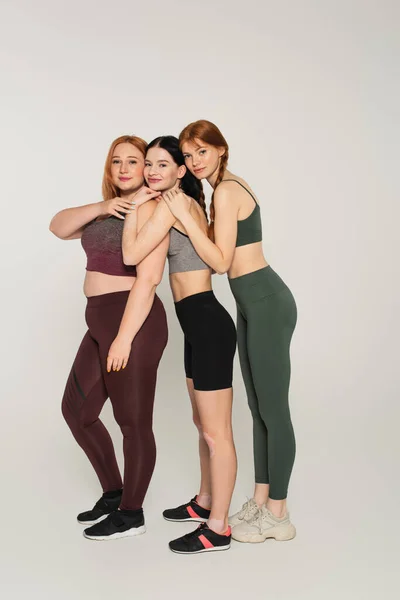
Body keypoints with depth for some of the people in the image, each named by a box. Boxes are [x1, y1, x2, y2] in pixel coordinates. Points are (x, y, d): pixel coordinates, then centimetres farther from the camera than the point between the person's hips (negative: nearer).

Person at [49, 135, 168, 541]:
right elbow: (59, 227, 10)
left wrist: (124, 339, -22)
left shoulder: (150, 210, -11)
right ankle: (113, 495, 32)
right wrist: (99, 208, -7)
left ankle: (131, 514, 20)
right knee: (76, 409, 17)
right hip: (103, 323, 10)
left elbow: (147, 279, -19)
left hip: (133, 324, -10)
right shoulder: (111, 211, 17)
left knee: (133, 422, 3)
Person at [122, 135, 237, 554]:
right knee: (203, 423, 22)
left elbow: (132, 255, -17)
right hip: (201, 323, 11)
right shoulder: (191, 203, 14)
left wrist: (134, 206, -7)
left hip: (207, 324, -11)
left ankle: (217, 528, 10)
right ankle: (205, 503, 38)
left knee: (216, 432, -1)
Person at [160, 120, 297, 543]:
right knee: (259, 407, 15)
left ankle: (277, 516, 10)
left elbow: (220, 261, -16)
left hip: (266, 303, -10)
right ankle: (261, 501, 26)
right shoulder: (230, 186, 17)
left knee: (273, 409, -2)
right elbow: (219, 251, 16)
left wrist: (184, 216, -15)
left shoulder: (224, 191, -13)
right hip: (254, 305, 10)